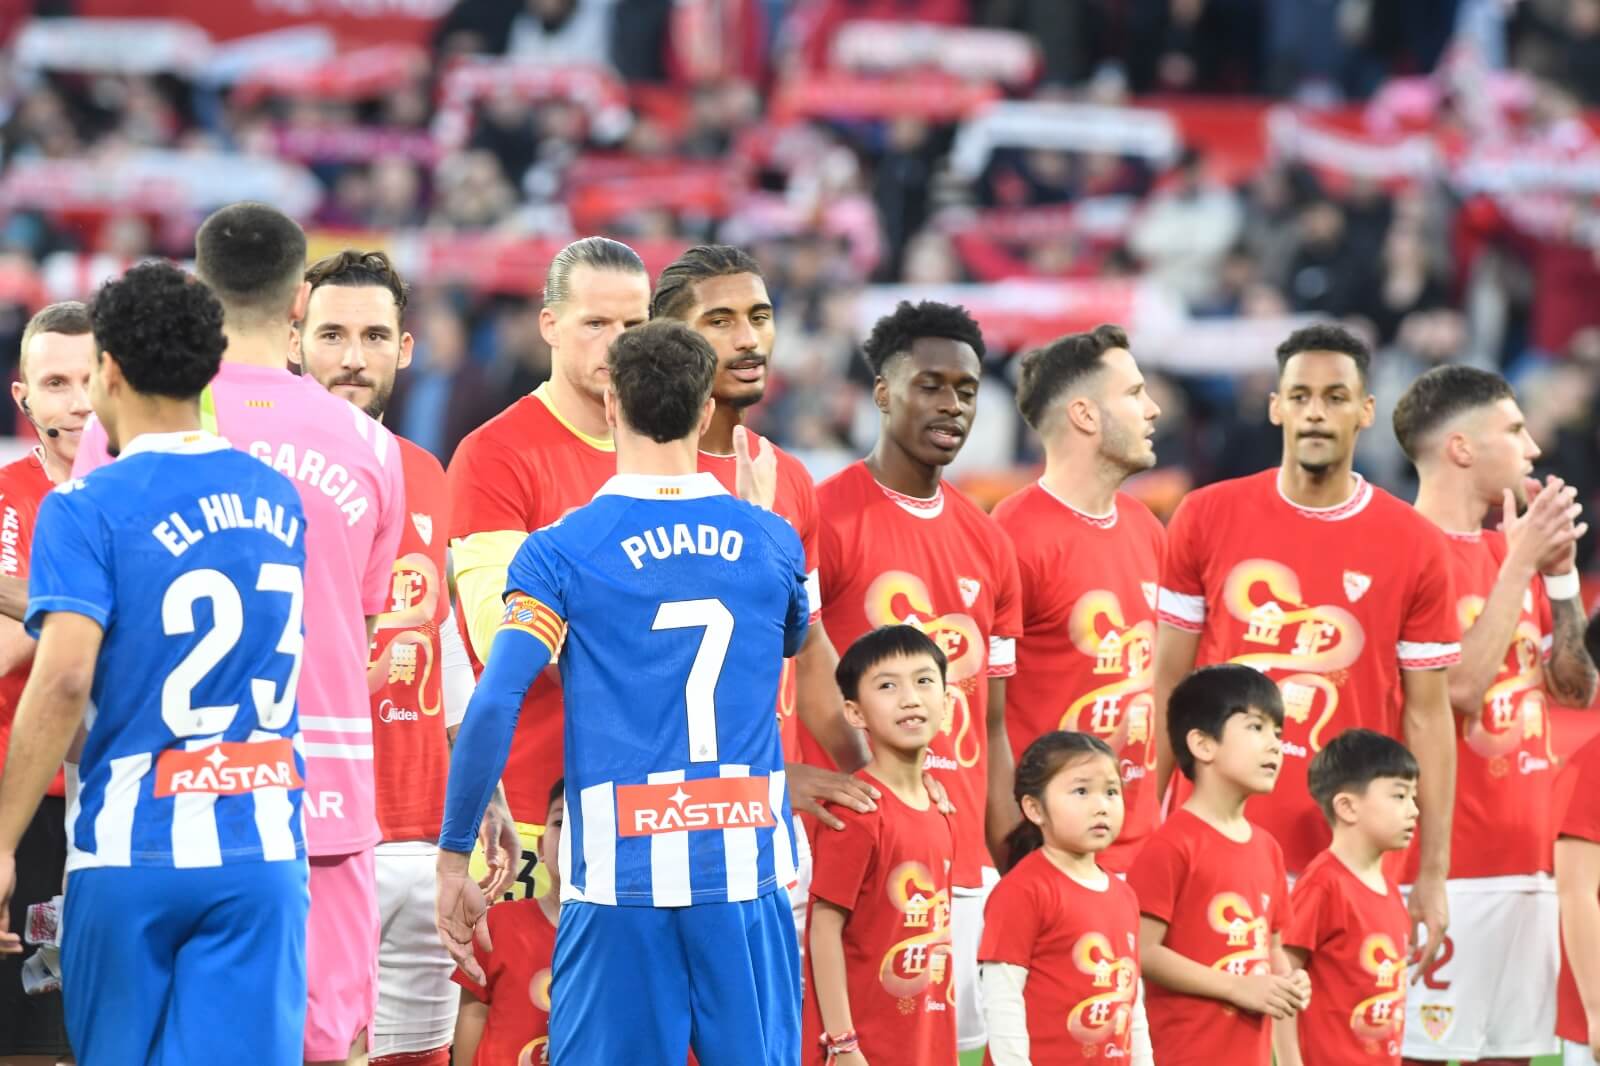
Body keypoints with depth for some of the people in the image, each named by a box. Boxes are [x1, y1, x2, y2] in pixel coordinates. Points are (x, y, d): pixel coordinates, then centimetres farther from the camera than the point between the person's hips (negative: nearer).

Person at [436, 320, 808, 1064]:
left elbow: (493, 707, -10)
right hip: (748, 872, 2)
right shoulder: (770, 541, 6)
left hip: (622, 885, -2)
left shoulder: (562, 551, -3)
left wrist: (453, 860, -3)